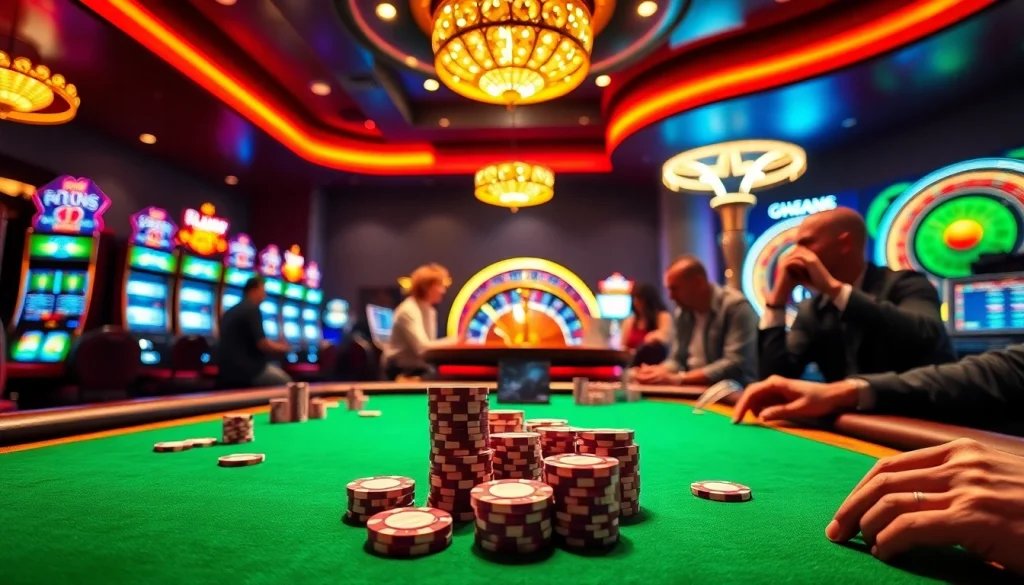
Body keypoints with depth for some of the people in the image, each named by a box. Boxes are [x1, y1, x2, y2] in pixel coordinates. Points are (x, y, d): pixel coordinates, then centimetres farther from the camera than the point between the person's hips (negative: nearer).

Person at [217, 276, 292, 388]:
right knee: (286, 383, 8)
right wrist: (280, 347, 1)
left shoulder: (230, 312, 16)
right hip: (247, 368, -9)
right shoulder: (252, 309, -11)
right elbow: (262, 344, -18)